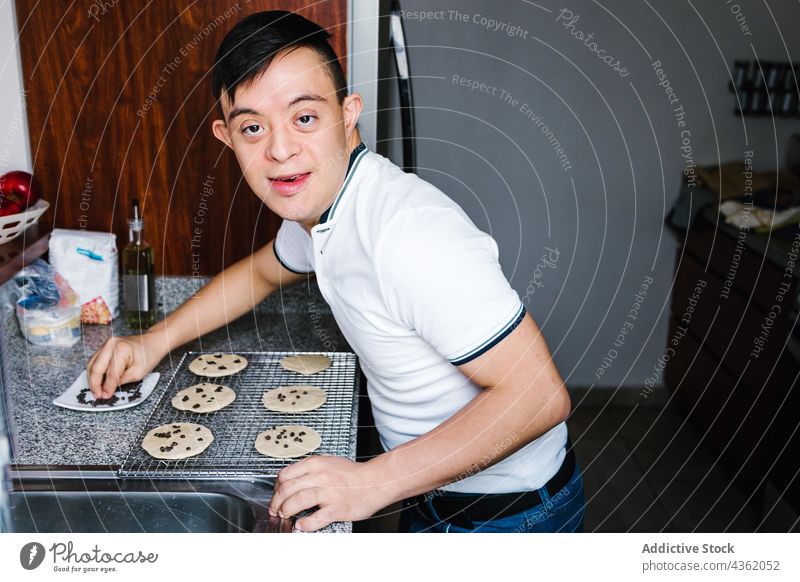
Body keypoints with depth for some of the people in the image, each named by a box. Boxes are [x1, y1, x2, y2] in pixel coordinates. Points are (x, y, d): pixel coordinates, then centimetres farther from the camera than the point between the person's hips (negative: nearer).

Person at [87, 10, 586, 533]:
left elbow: (539, 394, -32)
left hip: (505, 512, -8)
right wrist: (154, 342, 7)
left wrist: (375, 481, -30)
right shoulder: (316, 203, -4)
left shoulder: (409, 231, -34)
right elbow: (262, 272, 17)